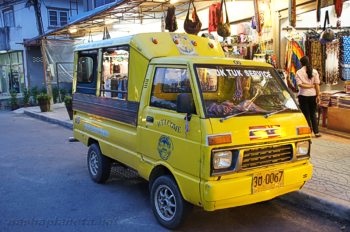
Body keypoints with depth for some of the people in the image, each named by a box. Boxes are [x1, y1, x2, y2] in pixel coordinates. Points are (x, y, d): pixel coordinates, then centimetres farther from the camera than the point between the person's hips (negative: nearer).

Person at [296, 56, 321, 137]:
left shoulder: (299, 72, -5)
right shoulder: (314, 71, 1)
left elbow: (300, 84, -15)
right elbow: (317, 85, -3)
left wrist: (311, 86, -7)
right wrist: (318, 95, 0)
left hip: (303, 95, -2)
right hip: (313, 95, 3)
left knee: (306, 115, 5)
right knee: (313, 114, 14)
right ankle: (316, 132, 14)